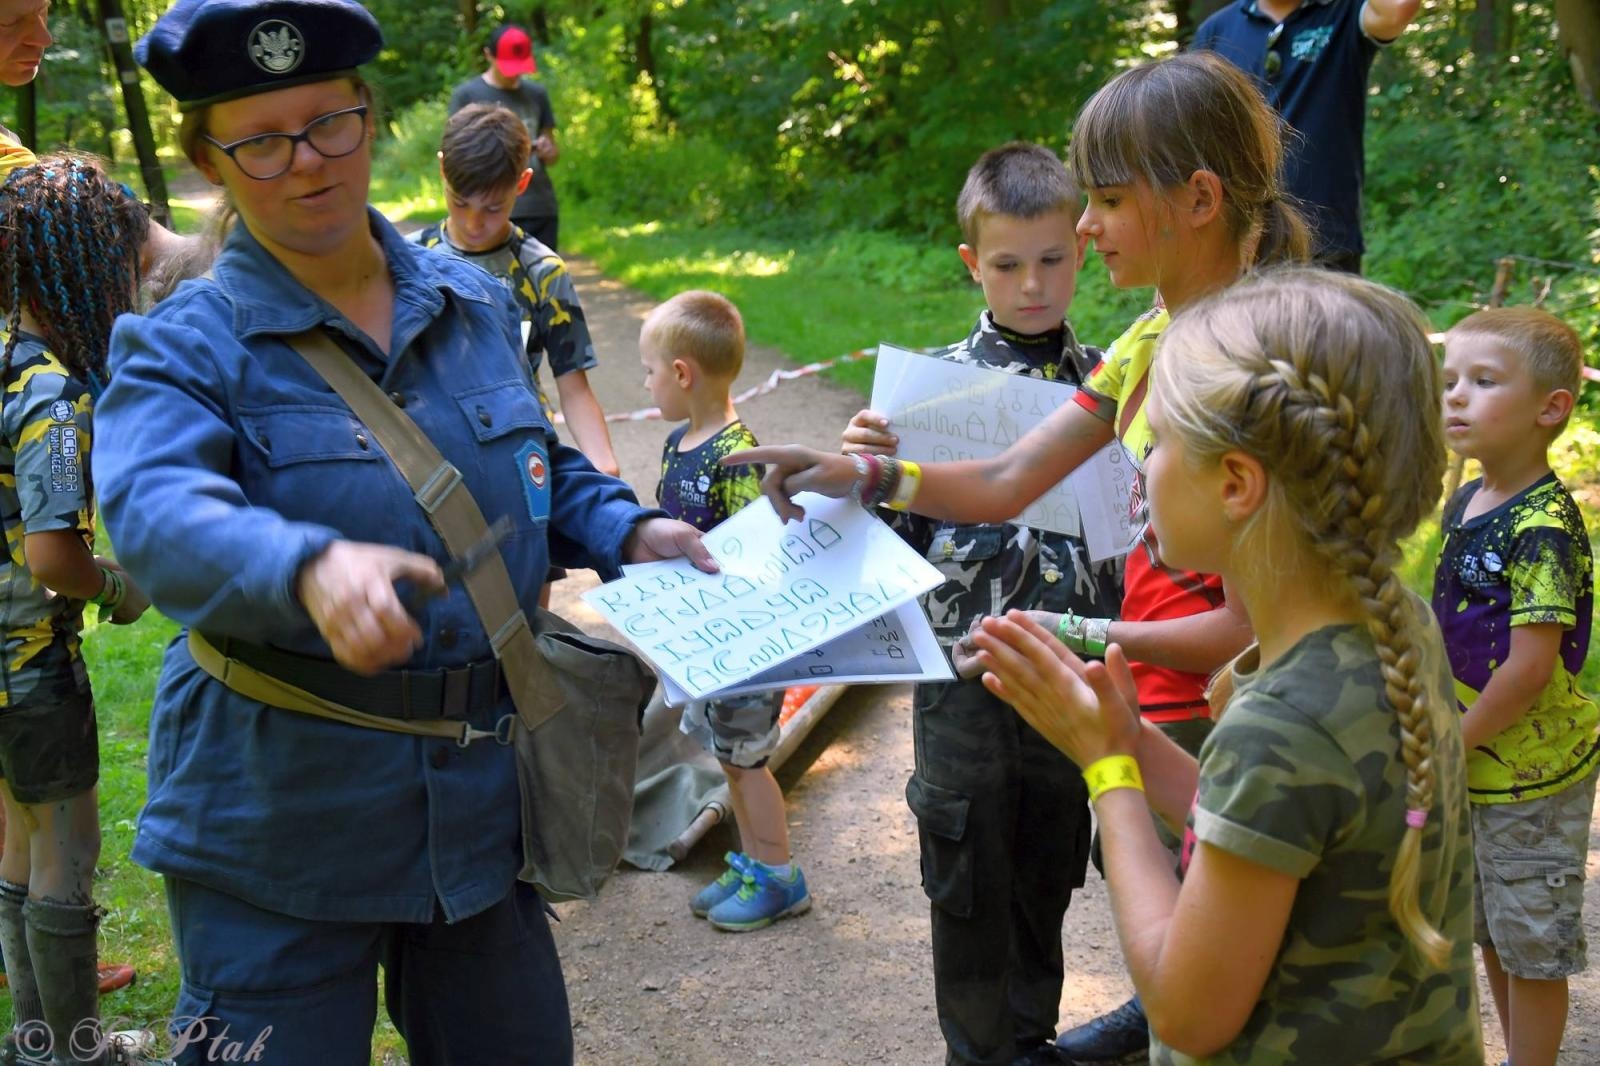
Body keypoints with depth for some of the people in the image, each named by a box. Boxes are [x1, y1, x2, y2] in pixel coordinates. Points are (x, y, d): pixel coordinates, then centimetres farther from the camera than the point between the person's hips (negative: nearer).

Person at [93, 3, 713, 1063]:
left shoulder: (478, 305, 6)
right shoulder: (184, 347, -9)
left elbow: (541, 468, 22)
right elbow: (159, 511, -30)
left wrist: (627, 530, 2)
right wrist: (308, 567, -49)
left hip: (480, 804, 5)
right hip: (280, 826, -4)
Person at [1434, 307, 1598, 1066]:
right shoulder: (1464, 503, 4)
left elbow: (1531, 667, -25)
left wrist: (1452, 742, -16)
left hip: (1532, 773, -9)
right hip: (1473, 769, 9)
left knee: (1532, 945, 6)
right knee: (1490, 933, 21)